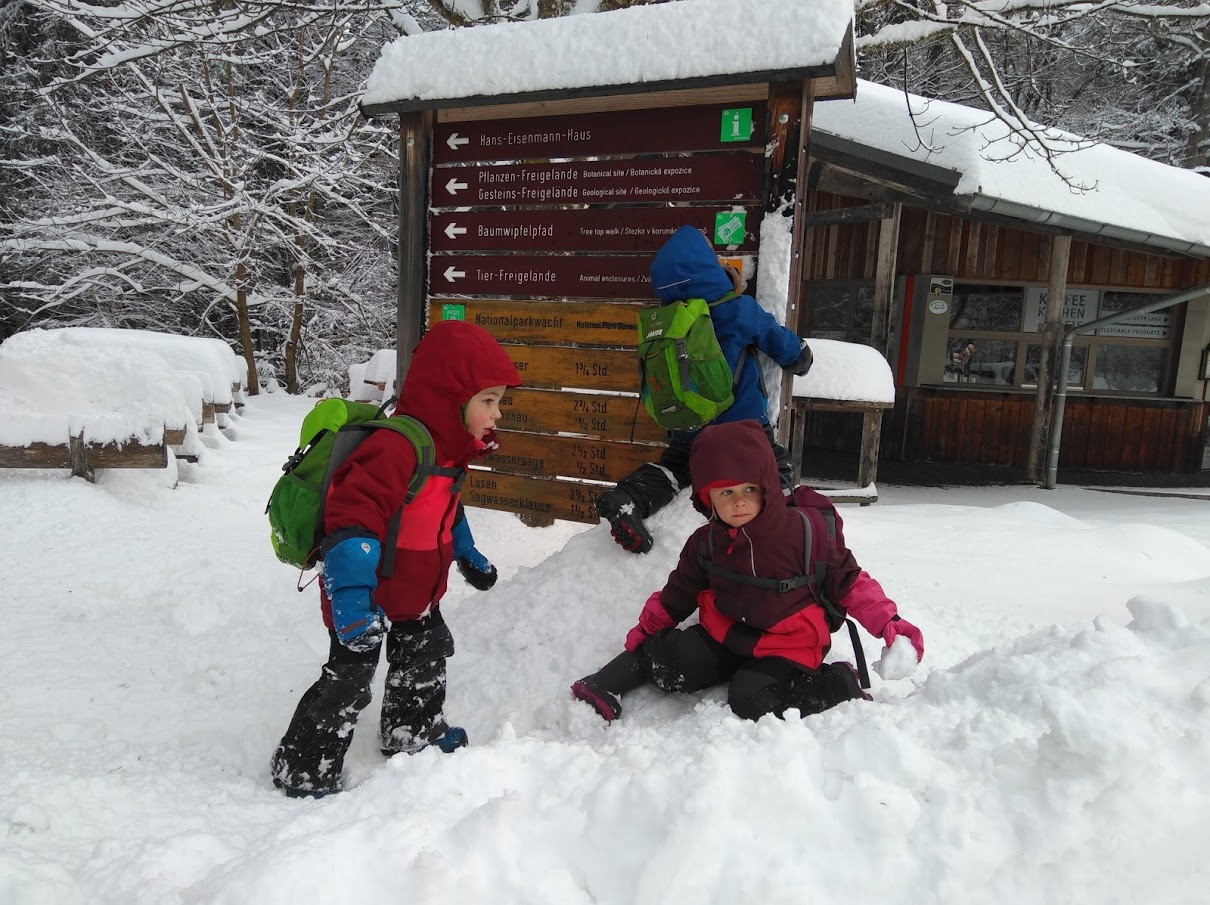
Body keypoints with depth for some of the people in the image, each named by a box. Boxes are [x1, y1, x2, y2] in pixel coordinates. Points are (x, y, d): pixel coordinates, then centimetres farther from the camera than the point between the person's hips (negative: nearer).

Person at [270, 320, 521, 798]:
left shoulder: (447, 445, 1)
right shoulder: (397, 447, -33)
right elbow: (352, 518, -41)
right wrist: (352, 595, -47)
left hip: (416, 594, 10)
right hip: (369, 597, -10)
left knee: (426, 658, 24)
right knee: (347, 681, 1)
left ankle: (414, 732, 47)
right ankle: (304, 771, 21)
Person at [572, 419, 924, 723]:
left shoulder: (805, 530, -15)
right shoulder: (705, 542, -1)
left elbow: (848, 581, -5)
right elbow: (679, 592, 13)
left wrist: (888, 623, -12)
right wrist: (648, 627, 12)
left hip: (786, 648, -4)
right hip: (722, 637, 4)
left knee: (750, 701, -27)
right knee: (664, 656, -16)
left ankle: (836, 683, -7)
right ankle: (604, 687, 3)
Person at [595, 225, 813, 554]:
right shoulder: (742, 310, -12)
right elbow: (785, 345, 4)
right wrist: (801, 359, 26)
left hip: (685, 431, 4)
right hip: (741, 425, -4)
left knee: (672, 468, 20)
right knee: (778, 469, 9)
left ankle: (627, 497, -7)